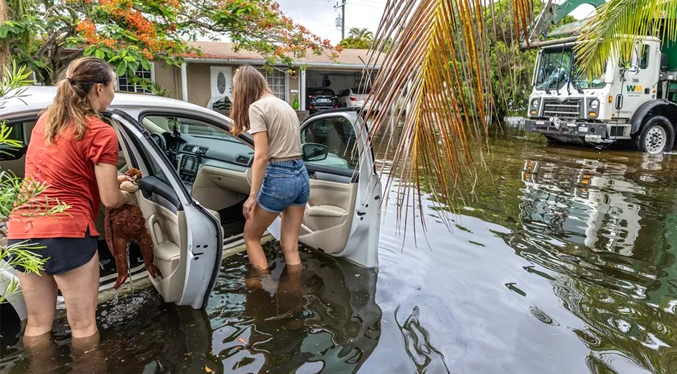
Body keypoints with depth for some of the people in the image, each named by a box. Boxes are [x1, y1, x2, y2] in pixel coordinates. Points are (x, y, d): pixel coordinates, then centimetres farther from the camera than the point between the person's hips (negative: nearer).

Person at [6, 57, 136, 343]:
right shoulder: (101, 132, -10)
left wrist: (111, 179, 20)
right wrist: (127, 194, 12)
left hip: (21, 230, 7)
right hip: (66, 234, -7)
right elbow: (110, 199, -10)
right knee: (83, 326, 8)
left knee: (37, 325, 19)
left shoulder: (46, 119, 13)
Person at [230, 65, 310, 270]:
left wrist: (252, 196, -11)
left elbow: (261, 156, -15)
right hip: (301, 176, 7)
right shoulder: (285, 104, 17)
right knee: (290, 247, 13)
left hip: (279, 177, -7)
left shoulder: (256, 107, -7)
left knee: (251, 237, 15)